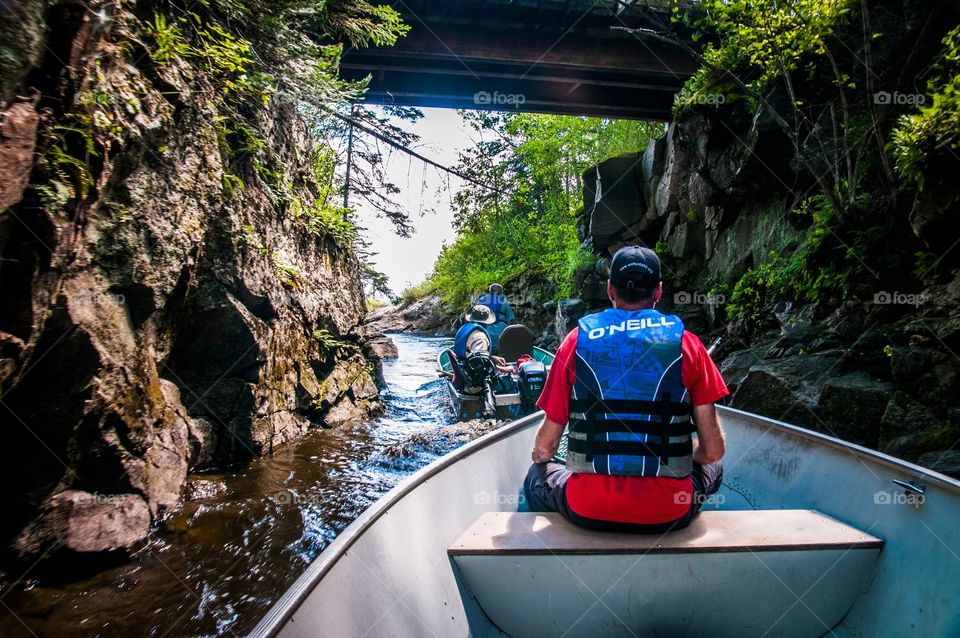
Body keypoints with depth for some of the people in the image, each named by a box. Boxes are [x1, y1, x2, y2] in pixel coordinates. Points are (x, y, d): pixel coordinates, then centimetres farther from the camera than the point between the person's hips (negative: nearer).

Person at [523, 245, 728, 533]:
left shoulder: (578, 339, -2)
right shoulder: (687, 343, -2)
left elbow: (545, 447, -1)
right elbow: (713, 451, -1)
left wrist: (539, 456, 23)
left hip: (588, 511, 0)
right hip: (669, 513, 1)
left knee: (537, 476, 31)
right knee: (712, 468, 32)